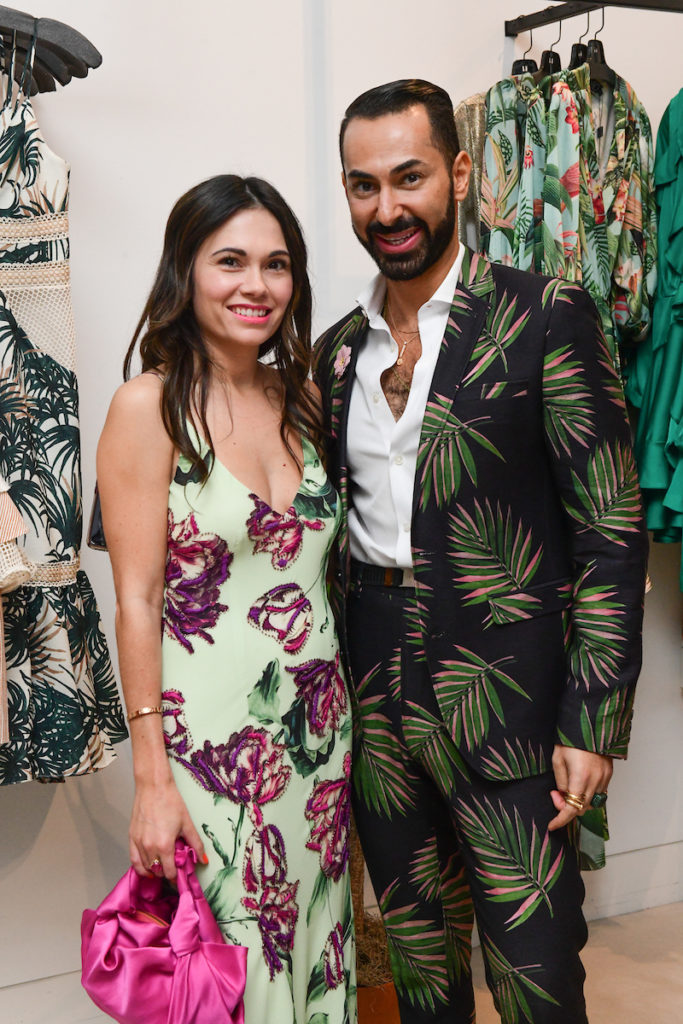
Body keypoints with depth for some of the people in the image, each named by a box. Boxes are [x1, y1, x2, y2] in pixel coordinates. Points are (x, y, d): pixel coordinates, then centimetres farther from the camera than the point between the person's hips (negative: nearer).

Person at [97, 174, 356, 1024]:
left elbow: (319, 566, 10)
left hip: (319, 724, 6)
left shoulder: (299, 397, 6)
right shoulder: (149, 405, -11)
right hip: (211, 732, -5)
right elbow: (137, 600, -12)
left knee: (314, 945, 17)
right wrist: (151, 777, -13)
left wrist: (346, 711, 6)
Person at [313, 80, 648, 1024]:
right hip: (374, 703, 5)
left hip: (503, 702, -5)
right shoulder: (336, 350, 9)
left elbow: (611, 529, -10)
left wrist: (593, 724, -14)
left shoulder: (546, 318, -8)